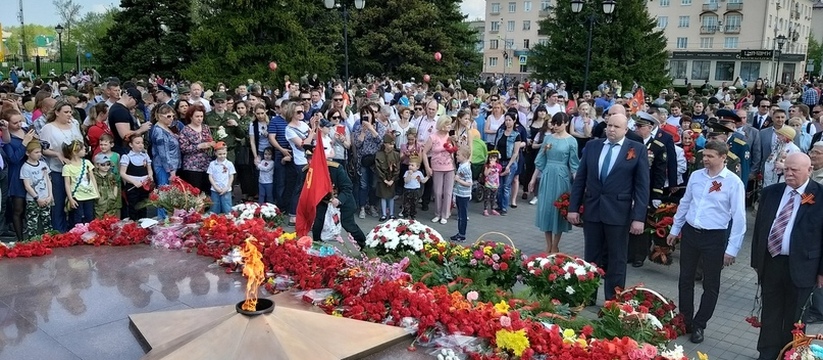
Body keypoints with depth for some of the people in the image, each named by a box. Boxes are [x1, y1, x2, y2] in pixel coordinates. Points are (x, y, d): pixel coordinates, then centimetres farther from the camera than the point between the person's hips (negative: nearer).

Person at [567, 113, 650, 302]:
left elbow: (642, 186, -5)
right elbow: (580, 179, 8)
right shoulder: (591, 146, 6)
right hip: (592, 210, 3)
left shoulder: (638, 150, -3)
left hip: (618, 213, -3)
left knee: (616, 260, 8)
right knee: (591, 258, 13)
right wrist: (573, 207, 3)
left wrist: (639, 217, -10)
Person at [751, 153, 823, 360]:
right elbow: (759, 227, 9)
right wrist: (756, 259, 8)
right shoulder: (770, 193, 3)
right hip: (770, 262, 3)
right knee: (770, 313, 15)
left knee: (793, 316, 13)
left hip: (800, 267, -3)